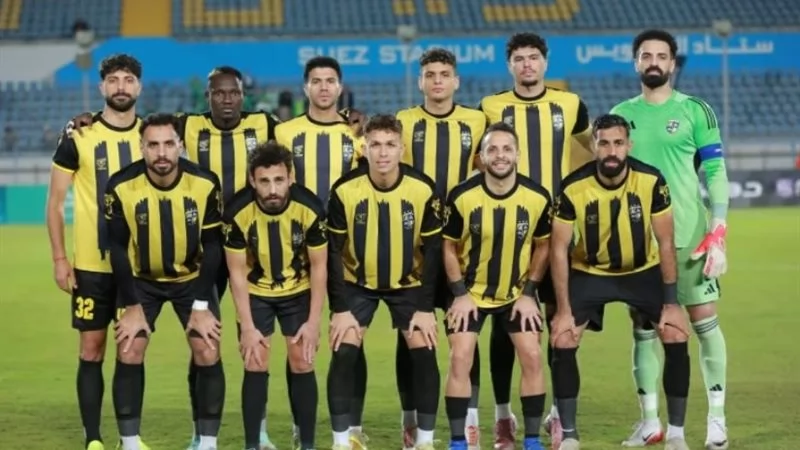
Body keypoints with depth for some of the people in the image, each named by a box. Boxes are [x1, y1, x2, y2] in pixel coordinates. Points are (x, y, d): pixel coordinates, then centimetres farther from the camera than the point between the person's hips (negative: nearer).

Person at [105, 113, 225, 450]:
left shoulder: (205, 184, -21)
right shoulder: (122, 186, -22)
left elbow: (212, 246, -12)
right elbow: (118, 248, -12)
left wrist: (202, 305, -14)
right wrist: (132, 305, -14)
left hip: (192, 277, 0)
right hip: (141, 279, 0)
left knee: (208, 353, -10)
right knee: (128, 352, -11)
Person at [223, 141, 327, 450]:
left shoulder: (310, 208, -26)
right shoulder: (238, 212, -27)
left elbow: (319, 266, -12)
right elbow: (237, 272, -14)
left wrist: (313, 322, -12)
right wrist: (247, 327, -15)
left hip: (298, 292, 0)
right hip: (255, 293, 0)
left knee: (302, 364, -2)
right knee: (256, 366, -5)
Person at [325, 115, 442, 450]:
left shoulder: (423, 190, -18)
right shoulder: (345, 191, -20)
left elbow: (432, 251, -8)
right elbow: (333, 252, -11)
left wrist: (426, 307, -11)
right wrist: (340, 308, -14)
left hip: (409, 284, 0)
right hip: (357, 284, 0)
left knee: (424, 353, -10)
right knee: (344, 354, -13)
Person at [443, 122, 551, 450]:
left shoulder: (537, 197, -14)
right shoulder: (462, 197, -18)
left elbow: (542, 246, 1)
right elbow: (449, 247, -5)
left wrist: (529, 293, -6)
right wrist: (460, 294, -11)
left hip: (517, 292, 1)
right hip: (471, 291, -1)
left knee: (532, 357, -6)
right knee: (460, 358, -10)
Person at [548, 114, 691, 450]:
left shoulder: (651, 181, -23)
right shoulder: (573, 188, -25)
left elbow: (665, 243, -13)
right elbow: (559, 249, -16)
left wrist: (671, 303, -15)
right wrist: (564, 310, -18)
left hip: (643, 270, 0)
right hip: (589, 271, 0)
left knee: (677, 337, -14)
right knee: (562, 342, -15)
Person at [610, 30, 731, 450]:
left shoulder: (695, 111, 0)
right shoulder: (621, 114, 9)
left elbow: (715, 173, -3)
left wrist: (717, 235, -11)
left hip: (690, 236, -3)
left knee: (704, 322, -3)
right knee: (643, 328, 5)